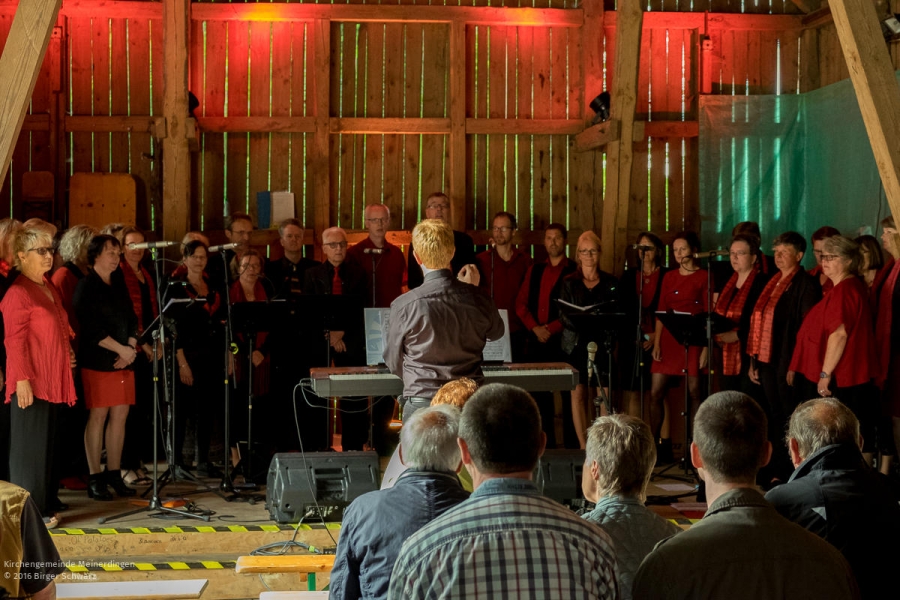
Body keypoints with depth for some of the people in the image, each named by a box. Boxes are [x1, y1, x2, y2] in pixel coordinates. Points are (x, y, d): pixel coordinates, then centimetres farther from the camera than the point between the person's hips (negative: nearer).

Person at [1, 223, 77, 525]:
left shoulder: (50, 289, 15)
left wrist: (67, 352, 11)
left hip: (51, 380, 8)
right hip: (30, 381, -8)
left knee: (47, 442, 13)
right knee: (30, 444, -3)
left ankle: (45, 502, 21)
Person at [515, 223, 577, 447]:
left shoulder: (574, 271, 0)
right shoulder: (534, 270, 15)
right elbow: (521, 303, 10)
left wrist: (551, 328, -13)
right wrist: (535, 328, -5)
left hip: (562, 339, -5)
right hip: (536, 340, 5)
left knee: (568, 393, -2)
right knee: (539, 393, 6)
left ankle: (571, 444, 3)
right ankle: (545, 444, 12)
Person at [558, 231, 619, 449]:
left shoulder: (610, 282, 10)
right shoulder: (569, 282, 8)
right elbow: (563, 314, 1)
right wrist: (581, 322, -18)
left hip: (602, 343, 1)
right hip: (576, 344, 0)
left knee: (604, 396, -4)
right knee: (579, 394, -3)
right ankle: (584, 447, 2)